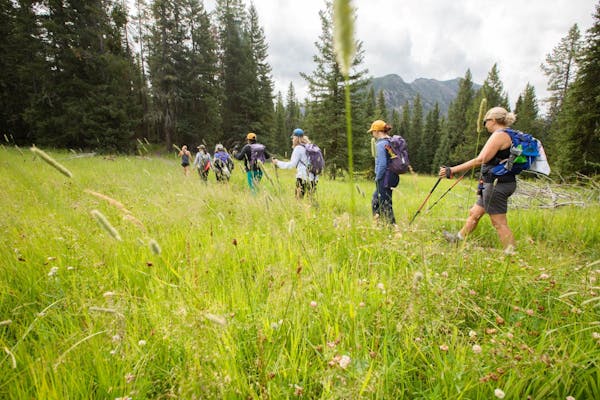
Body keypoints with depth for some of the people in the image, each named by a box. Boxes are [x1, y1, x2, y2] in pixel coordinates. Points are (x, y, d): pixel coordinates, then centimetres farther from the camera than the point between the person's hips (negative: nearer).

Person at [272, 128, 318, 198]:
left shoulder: (298, 148, -4)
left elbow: (291, 165, -7)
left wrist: (278, 162, 2)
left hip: (303, 178, -7)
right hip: (313, 178, 7)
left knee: (299, 199, -3)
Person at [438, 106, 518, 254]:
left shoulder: (499, 135, -15)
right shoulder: (508, 136, 16)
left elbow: (480, 160, -24)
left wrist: (452, 170, -25)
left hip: (497, 185, -10)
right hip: (497, 183, 10)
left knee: (499, 223, -4)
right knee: (474, 213, 20)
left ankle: (511, 254, 5)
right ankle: (458, 238, 35)